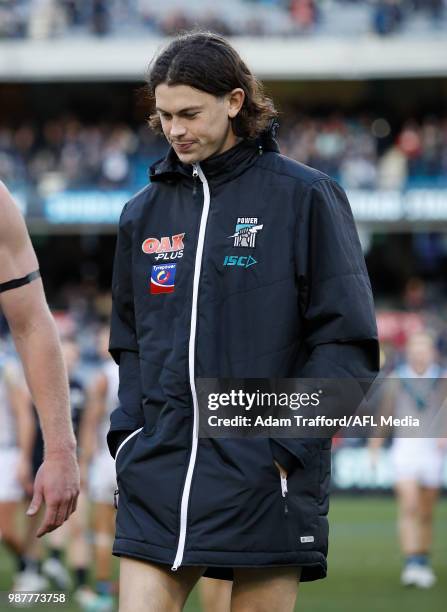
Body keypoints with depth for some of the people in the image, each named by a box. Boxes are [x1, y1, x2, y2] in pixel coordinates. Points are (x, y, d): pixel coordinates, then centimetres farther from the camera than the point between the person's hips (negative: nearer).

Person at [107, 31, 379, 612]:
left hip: (264, 482, -4)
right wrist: (127, 433, 6)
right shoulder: (144, 213, 13)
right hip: (155, 480, 4)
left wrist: (291, 449, -11)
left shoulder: (305, 197, -1)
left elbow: (347, 340, -4)